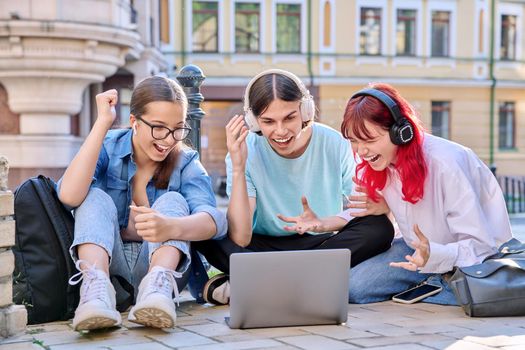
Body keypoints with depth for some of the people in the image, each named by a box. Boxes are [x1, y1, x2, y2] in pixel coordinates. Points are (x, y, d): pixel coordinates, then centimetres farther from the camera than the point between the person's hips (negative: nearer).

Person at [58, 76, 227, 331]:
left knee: (172, 201, -19)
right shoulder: (107, 148, -3)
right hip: (103, 263, 0)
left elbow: (214, 220, -23)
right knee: (96, 197, -20)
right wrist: (103, 123, -23)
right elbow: (70, 195, -25)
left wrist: (172, 227, -46)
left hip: (164, 263, 0)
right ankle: (96, 285, -46)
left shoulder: (186, 163, -2)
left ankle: (158, 284, -45)